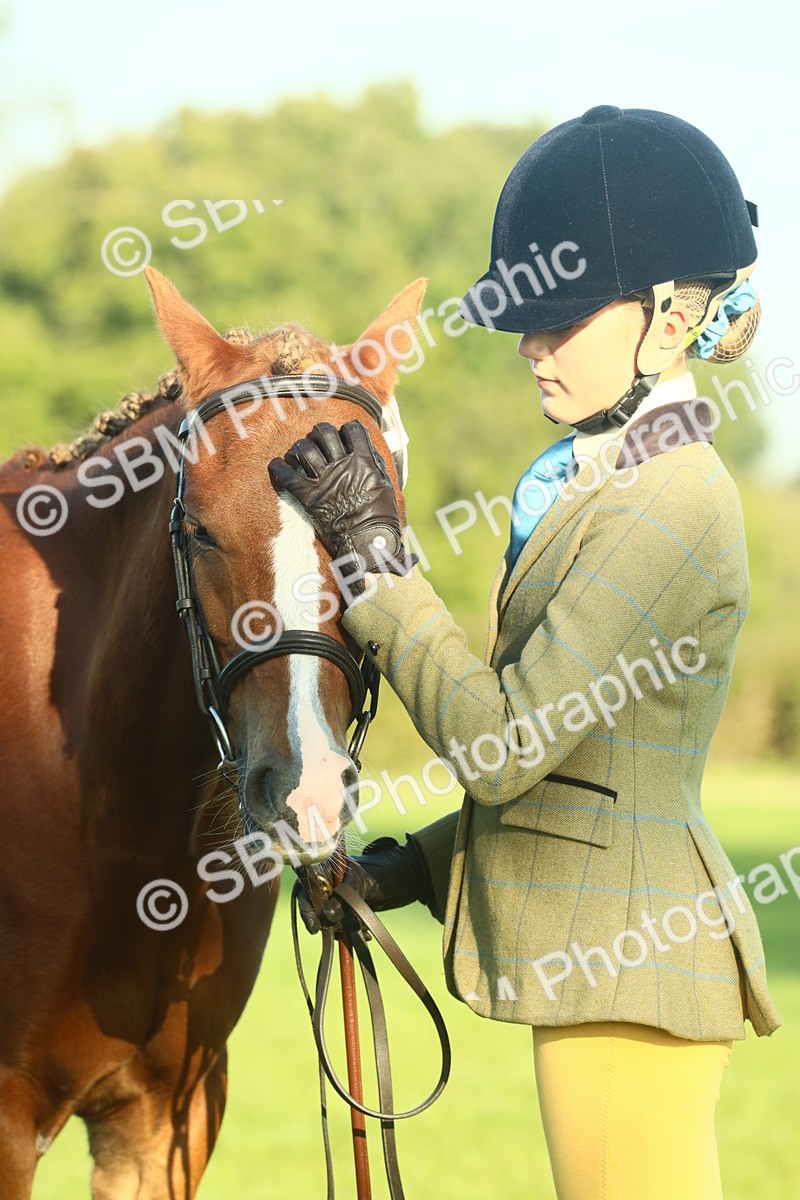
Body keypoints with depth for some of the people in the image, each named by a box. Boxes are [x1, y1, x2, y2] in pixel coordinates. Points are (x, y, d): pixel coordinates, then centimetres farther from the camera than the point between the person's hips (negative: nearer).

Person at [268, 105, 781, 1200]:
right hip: (602, 954, 10)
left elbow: (500, 741, -20)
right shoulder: (605, 485, 13)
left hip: (630, 968, -10)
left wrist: (374, 556, -15)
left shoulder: (667, 506, -18)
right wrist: (410, 868, 11)